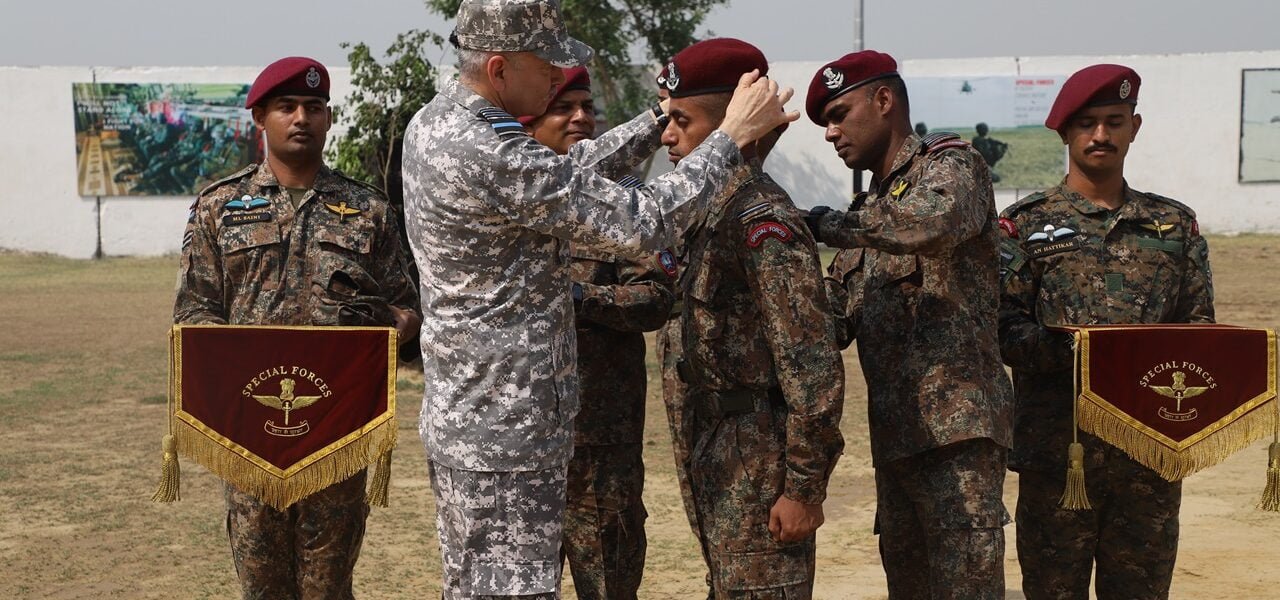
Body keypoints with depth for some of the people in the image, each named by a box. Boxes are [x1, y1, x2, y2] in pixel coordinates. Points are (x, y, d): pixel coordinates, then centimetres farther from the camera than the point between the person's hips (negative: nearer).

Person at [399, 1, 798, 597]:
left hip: (457, 420, 10)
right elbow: (640, 222, -22)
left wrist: (661, 119, 12)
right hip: (505, 436, -10)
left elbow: (568, 174, 16)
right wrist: (733, 134, -12)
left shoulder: (433, 123, 6)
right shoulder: (490, 156, -24)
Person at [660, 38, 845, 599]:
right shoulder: (715, 211, 11)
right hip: (720, 461, 10)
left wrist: (804, 488, -20)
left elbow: (813, 367, -22)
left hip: (761, 468, -10)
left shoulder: (764, 221, -19)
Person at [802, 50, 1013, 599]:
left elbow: (937, 220, -27)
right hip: (893, 430, 8)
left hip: (956, 424, -8)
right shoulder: (869, 209, 21)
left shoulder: (949, 164, -2)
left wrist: (828, 224, -19)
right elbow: (832, 321, 17)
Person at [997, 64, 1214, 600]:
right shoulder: (1025, 224, 4)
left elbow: (1199, 328, 10)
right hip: (1057, 446, -2)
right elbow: (1005, 329, -4)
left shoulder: (1175, 224, 13)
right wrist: (1068, 349, -22)